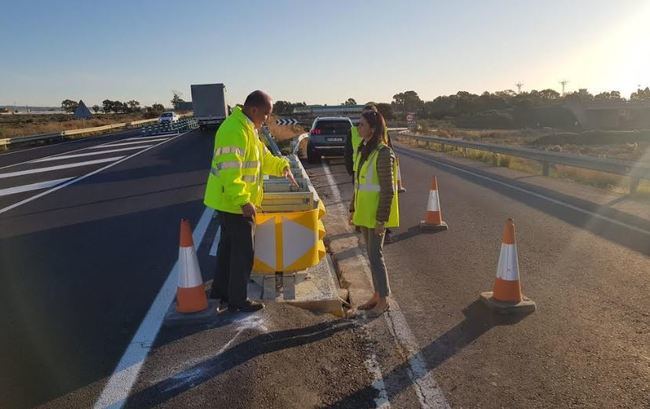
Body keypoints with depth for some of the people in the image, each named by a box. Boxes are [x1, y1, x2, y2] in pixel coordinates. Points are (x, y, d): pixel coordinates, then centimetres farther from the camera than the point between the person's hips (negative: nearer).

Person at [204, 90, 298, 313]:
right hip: (234, 203, -11)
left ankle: (220, 290, 36)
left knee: (229, 246, 21)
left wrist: (282, 166, 4)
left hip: (229, 202, 11)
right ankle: (238, 300, 16)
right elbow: (230, 172, -28)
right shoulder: (235, 131, -23)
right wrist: (243, 201, -29)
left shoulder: (247, 128, 11)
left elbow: (262, 156, 19)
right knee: (243, 251, 1)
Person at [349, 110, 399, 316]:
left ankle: (383, 299, 13)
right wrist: (353, 208, 17)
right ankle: (377, 295, 27)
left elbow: (388, 190, -19)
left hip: (376, 213, -8)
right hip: (364, 212, 8)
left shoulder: (383, 153, -17)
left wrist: (381, 220, -19)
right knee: (371, 254, 14)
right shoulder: (364, 150, 9)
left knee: (375, 255, -1)